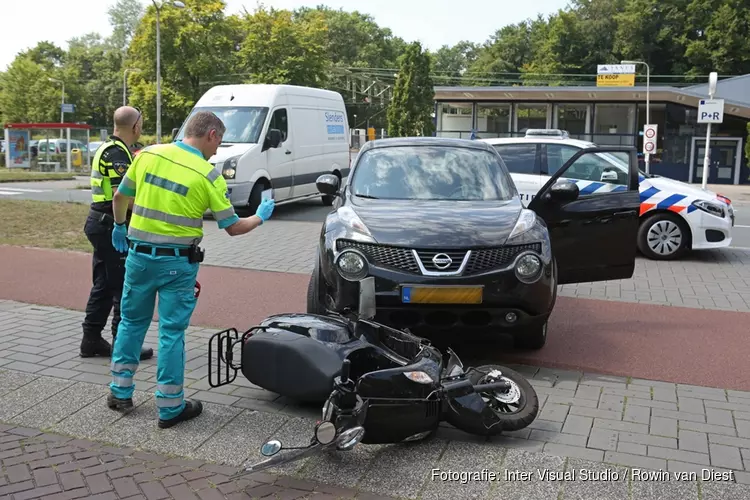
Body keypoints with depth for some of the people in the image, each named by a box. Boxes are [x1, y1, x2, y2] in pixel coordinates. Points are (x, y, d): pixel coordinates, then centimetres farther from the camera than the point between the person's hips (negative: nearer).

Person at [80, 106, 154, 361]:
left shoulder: (108, 148, 14)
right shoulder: (117, 153, -17)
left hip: (100, 223, 10)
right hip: (111, 225, -10)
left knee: (103, 285, 16)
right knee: (124, 287, -2)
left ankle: (91, 340, 23)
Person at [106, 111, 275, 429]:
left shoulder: (148, 155, 1)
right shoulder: (208, 175, -11)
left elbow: (120, 196, 11)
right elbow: (233, 227, -8)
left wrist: (119, 228, 28)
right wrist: (260, 217, 11)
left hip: (139, 254, 4)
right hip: (178, 262, -4)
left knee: (132, 321, 19)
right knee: (172, 331, 4)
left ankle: (120, 391, 27)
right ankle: (170, 407, 12)